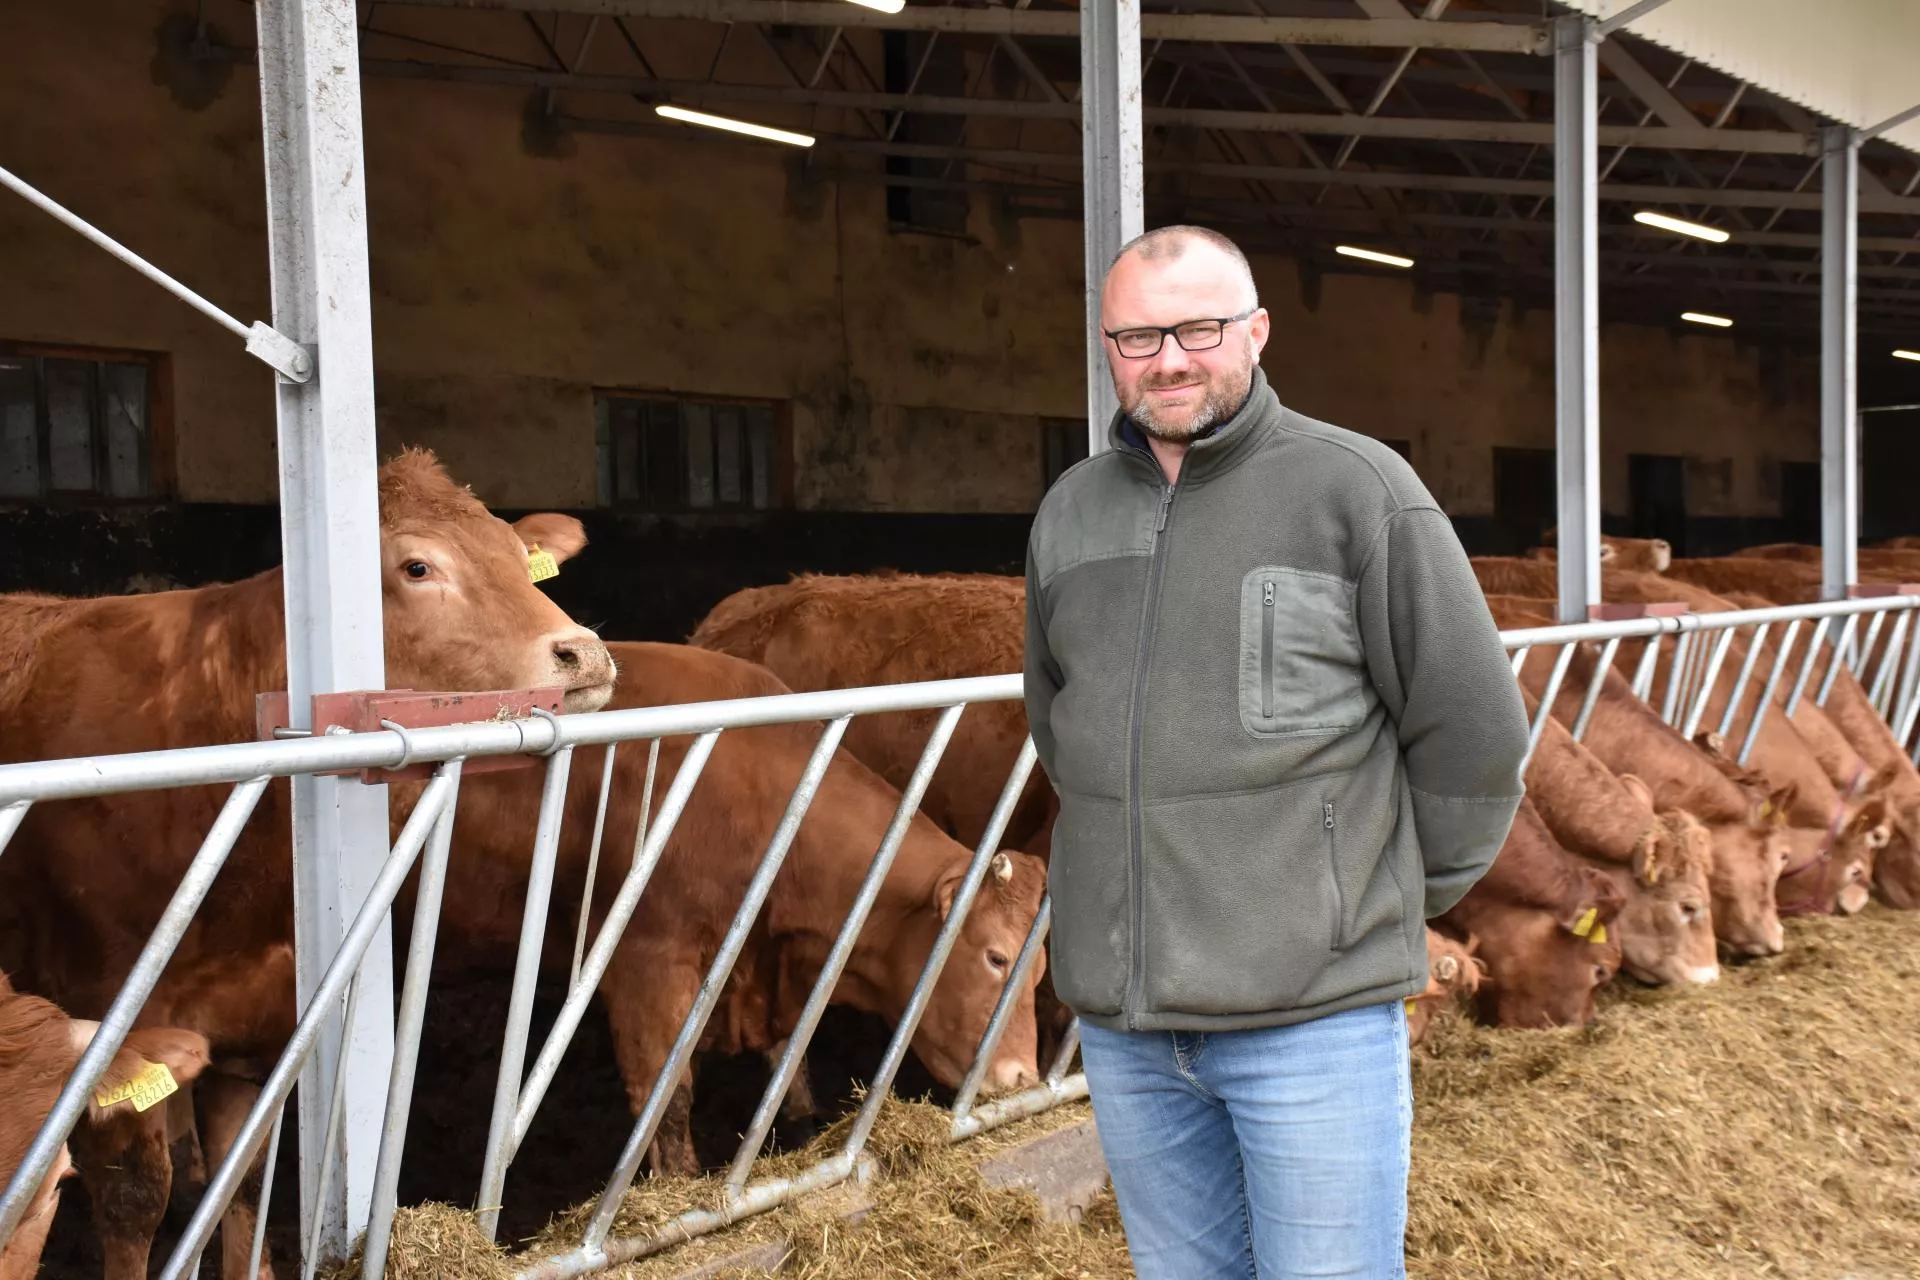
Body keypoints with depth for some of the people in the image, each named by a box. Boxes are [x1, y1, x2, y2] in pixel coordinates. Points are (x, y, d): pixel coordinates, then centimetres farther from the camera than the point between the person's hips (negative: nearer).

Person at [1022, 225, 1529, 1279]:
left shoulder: (1357, 488, -7)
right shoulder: (1068, 512, 9)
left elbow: (1471, 729, -3)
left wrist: (1398, 897, 5)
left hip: (1313, 1011, -4)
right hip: (1118, 1019, 5)